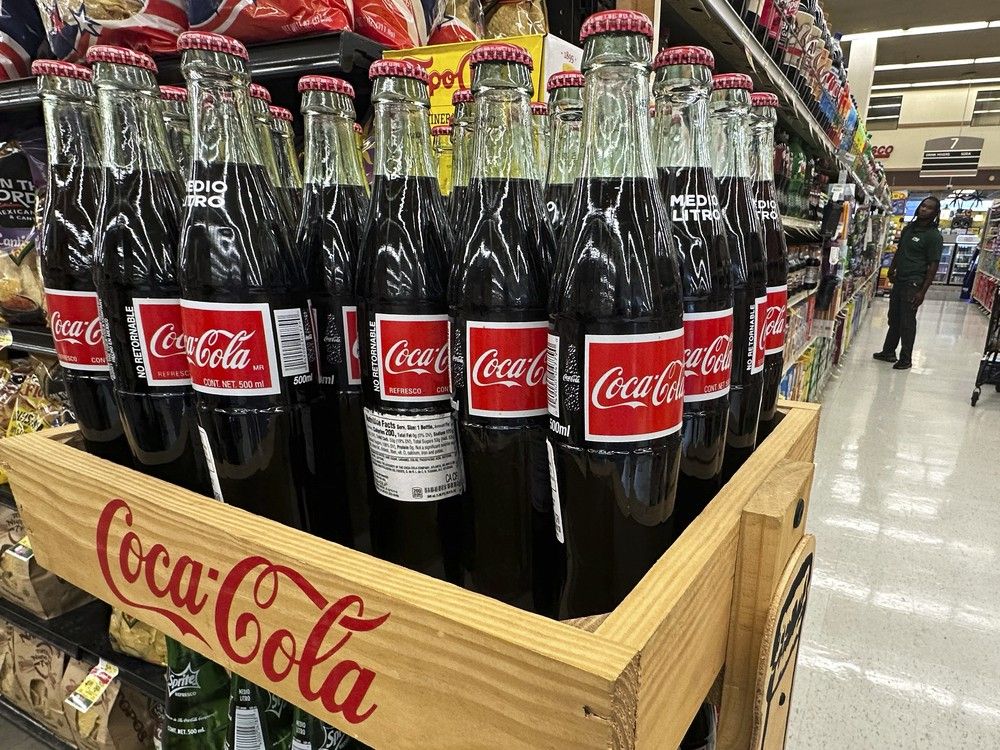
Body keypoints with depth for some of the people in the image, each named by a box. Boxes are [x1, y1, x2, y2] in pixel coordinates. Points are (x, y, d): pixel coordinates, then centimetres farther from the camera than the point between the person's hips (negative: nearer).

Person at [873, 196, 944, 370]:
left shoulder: (934, 236, -10)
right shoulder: (908, 228, 10)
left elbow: (933, 265, -12)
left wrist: (922, 291, -16)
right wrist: (892, 269, 13)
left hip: (913, 284, -7)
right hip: (899, 280, 7)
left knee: (907, 322, -1)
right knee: (893, 319, 15)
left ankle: (906, 359, 10)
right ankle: (888, 352, 27)